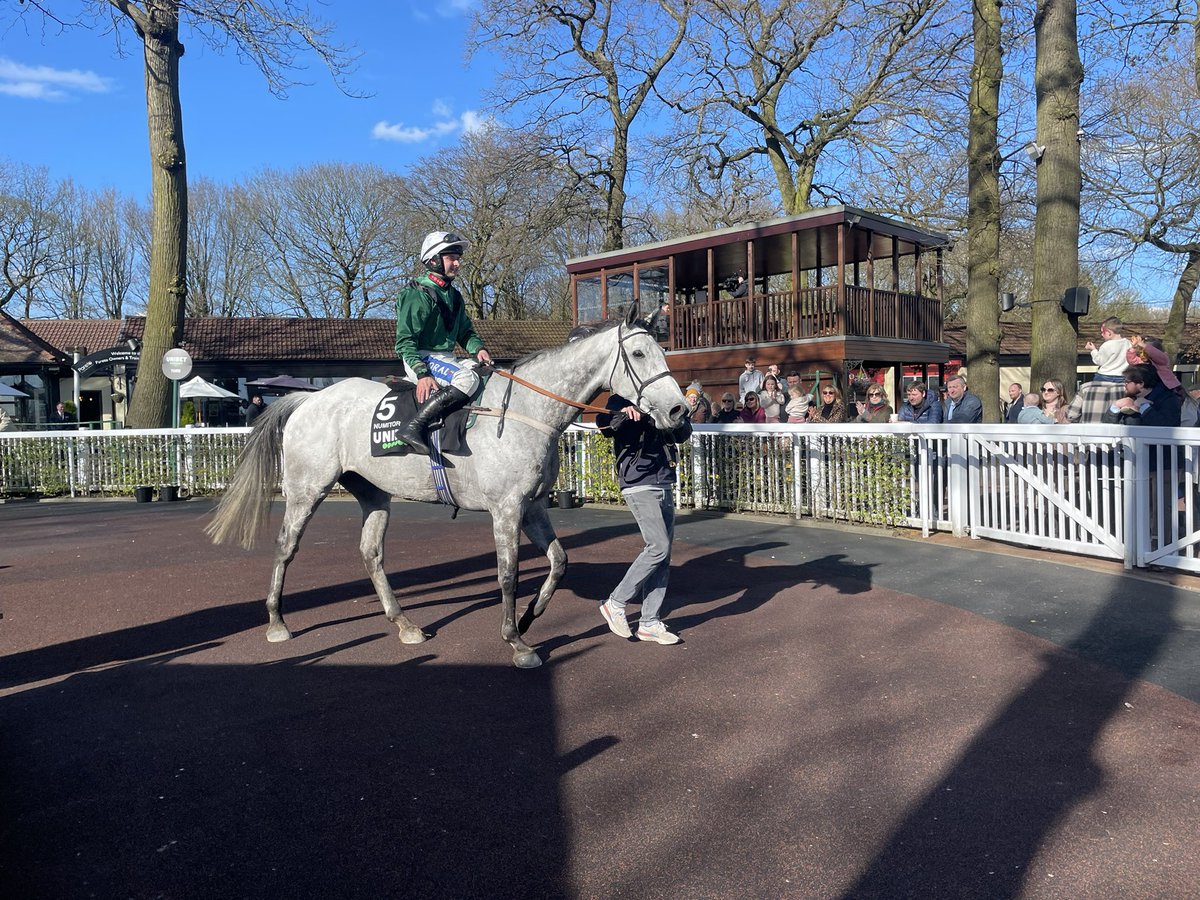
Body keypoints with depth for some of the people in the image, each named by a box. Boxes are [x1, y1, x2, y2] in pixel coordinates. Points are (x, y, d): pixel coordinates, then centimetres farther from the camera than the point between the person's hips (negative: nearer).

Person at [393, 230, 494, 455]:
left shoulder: (454, 296, 16)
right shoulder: (417, 294, -9)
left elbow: (466, 332, 21)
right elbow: (405, 340, -13)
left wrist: (478, 348, -3)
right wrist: (422, 373, -26)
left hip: (447, 358, 9)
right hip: (421, 358, -9)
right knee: (468, 378, -31)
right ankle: (414, 427, -34)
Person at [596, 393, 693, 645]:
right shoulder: (623, 401, -4)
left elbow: (683, 433, 17)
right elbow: (604, 424, -22)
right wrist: (623, 412, -41)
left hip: (664, 487, 7)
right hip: (640, 487, -7)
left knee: (663, 554, 5)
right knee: (658, 548, -14)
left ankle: (650, 622, 11)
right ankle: (615, 603, 1)